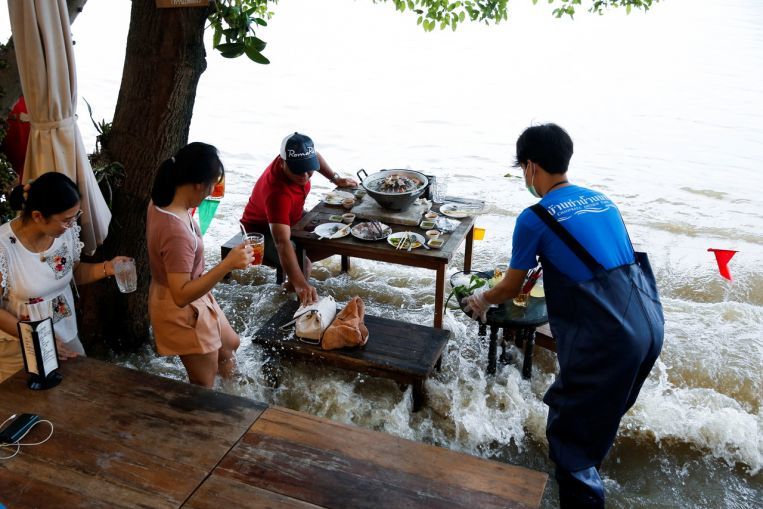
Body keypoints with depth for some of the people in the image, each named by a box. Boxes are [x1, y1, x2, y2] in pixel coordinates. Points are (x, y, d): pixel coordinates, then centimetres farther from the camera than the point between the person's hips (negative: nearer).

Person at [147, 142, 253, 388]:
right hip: (183, 313, -10)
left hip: (195, 301, 10)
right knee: (204, 387, 13)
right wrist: (227, 264, -43)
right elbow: (182, 295, -37)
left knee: (230, 344, 31)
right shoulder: (176, 231, -38)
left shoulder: (163, 201, -8)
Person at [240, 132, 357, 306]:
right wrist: (301, 285, -65)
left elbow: (315, 156, 6)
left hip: (293, 217, 8)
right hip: (263, 230, -8)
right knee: (302, 263, -33)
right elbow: (282, 243, -54)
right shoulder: (277, 192, -44)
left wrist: (336, 179, 2)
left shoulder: (296, 159, -24)